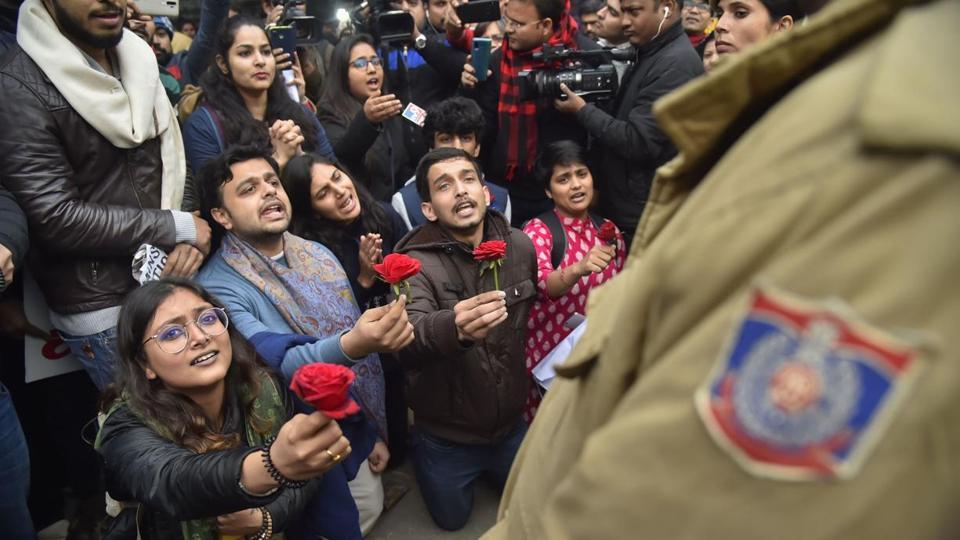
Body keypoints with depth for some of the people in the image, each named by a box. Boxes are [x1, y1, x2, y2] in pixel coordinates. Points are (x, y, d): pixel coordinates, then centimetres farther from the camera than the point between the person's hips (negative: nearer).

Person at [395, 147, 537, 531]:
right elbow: (409, 334, -43)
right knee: (452, 519, 16)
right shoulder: (415, 263, -25)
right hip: (446, 434, -3)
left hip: (510, 423, 4)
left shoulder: (520, 247, -10)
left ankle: (485, 466, 50)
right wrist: (455, 328, -65)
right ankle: (421, 455, 43)